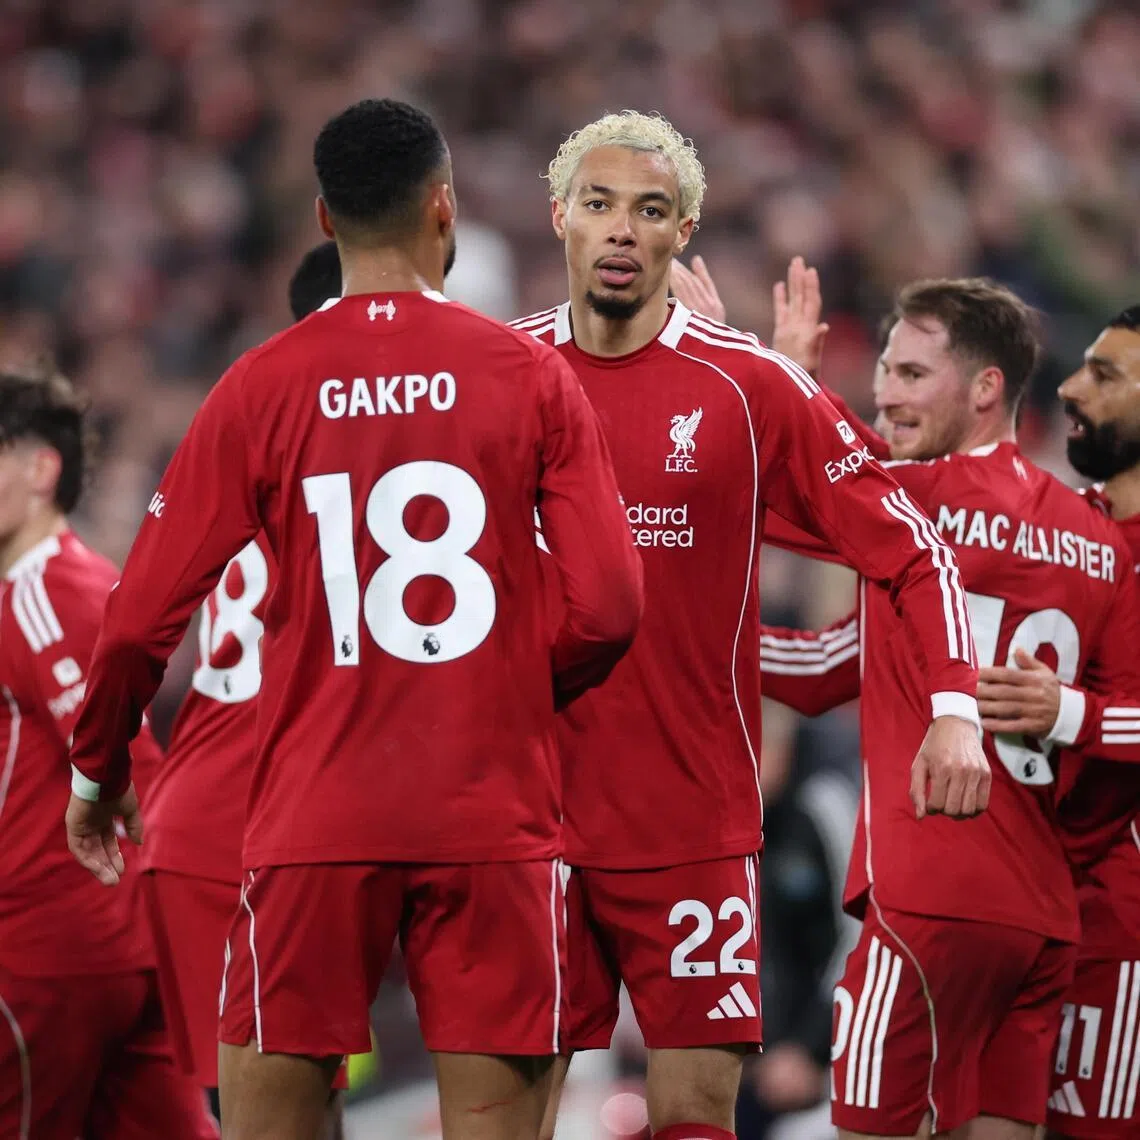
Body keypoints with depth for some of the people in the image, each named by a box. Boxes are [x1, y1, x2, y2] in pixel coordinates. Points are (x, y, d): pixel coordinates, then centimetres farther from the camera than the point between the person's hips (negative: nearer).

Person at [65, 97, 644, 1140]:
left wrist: (97, 772, 17)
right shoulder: (532, 376, 0)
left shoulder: (263, 387, 1)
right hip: (495, 815, 0)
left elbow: (142, 621, 0)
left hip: (315, 820, 0)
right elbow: (607, 609, -5)